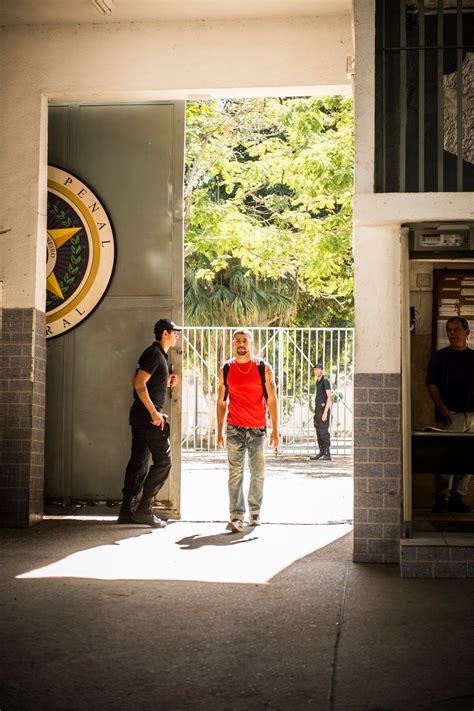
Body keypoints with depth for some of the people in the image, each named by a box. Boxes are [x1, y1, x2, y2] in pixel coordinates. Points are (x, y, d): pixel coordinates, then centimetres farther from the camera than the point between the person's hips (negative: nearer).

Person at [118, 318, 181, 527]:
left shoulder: (158, 355, 20)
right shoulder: (154, 354, -10)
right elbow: (139, 383, -20)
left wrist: (166, 383, 12)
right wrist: (154, 412, -22)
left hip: (141, 416, 10)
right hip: (148, 415, -10)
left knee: (138, 462, 9)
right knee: (163, 461, -7)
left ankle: (126, 511, 11)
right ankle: (144, 510, -7)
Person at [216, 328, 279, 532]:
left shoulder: (263, 368, 2)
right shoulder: (226, 370, 6)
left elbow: (271, 400, 3)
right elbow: (221, 402, 11)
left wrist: (275, 430, -2)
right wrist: (219, 432, 7)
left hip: (258, 429, 0)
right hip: (234, 429, 0)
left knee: (258, 473, 7)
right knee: (235, 473, -6)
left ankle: (255, 512, 22)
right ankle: (237, 516, -7)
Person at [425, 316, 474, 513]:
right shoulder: (440, 356, 4)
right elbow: (431, 384, -2)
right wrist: (441, 407, -14)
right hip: (450, 414, -4)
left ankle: (458, 497, 13)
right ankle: (441, 498, -2)